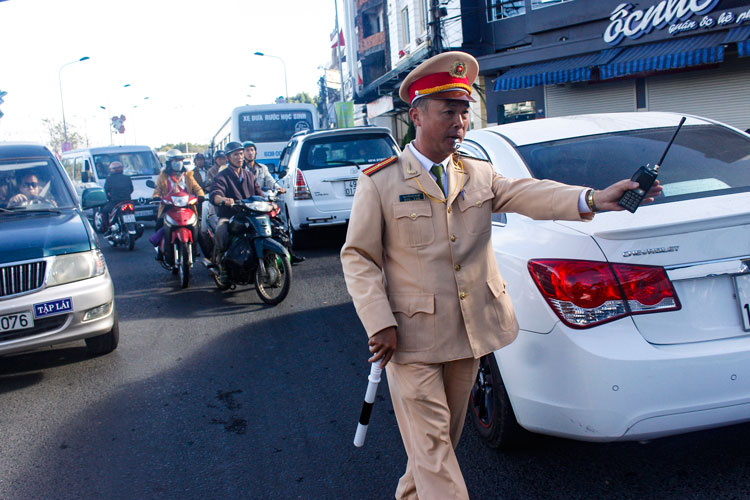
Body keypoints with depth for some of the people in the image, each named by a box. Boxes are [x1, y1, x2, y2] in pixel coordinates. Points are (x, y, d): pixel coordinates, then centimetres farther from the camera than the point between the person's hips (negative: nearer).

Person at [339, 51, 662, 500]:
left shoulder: (480, 175, 5)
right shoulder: (379, 183, -6)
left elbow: (528, 194, -13)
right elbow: (358, 257, -6)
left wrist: (591, 199, -32)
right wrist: (380, 324, -15)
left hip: (469, 334, 5)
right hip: (412, 339, -4)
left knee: (445, 435, 20)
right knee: (431, 446, 0)